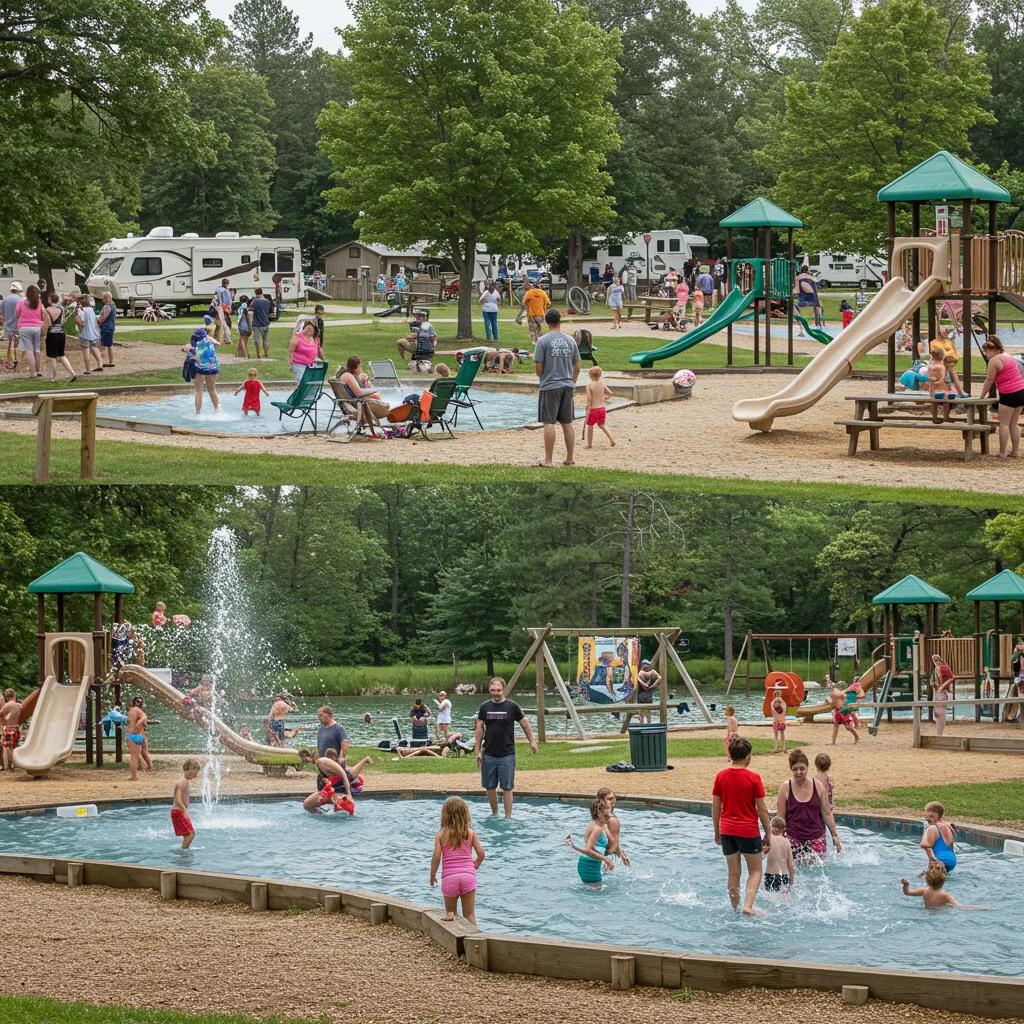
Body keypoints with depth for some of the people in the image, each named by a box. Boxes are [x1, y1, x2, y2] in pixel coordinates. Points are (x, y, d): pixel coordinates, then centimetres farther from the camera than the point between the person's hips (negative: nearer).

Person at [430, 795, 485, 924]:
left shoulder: (440, 834, -1)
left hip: (449, 877, -1)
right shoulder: (471, 833, 3)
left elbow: (436, 857, -6)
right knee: (469, 914, 7)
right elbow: (481, 854, 1)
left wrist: (432, 876, 8)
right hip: (468, 874, 1)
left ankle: (450, 915, -17)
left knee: (450, 912, 14)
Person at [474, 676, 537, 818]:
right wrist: (477, 750, 3)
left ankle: (508, 817, 1)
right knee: (490, 787, 8)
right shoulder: (485, 707, 3)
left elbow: (524, 725, 9)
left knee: (507, 787, -3)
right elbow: (479, 729, 7)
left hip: (507, 754, -3)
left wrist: (532, 741, 12)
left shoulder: (512, 706, -3)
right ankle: (494, 814, 24)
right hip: (489, 754, 3)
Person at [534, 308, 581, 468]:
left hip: (550, 386, -4)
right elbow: (577, 366, 9)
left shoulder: (543, 341, -9)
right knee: (567, 424, 11)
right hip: (567, 386, 4)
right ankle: (569, 459, 16)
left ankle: (548, 460, -4)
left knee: (549, 423, -3)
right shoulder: (570, 340, 4)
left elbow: (538, 366, -9)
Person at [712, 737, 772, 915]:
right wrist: (768, 834, 2)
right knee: (755, 871, 9)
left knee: (733, 873, 14)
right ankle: (748, 906, -9)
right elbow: (762, 809, -7)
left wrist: (717, 832, 16)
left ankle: (735, 909, 17)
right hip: (749, 831, -3)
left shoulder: (721, 776, -1)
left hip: (727, 831, 3)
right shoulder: (753, 778, -11)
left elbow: (715, 807, 4)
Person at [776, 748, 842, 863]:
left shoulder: (817, 786, 2)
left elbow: (827, 814, 9)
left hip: (816, 837, 1)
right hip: (793, 839, -1)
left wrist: (835, 835, 8)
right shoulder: (785, 788, -3)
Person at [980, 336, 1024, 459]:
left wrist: (982, 396, -1)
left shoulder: (994, 360, -10)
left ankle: (1002, 453, -1)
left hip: (1009, 394, -9)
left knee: (1004, 424, -2)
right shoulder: (1009, 357, 17)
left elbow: (989, 380, -10)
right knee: (1014, 423, 14)